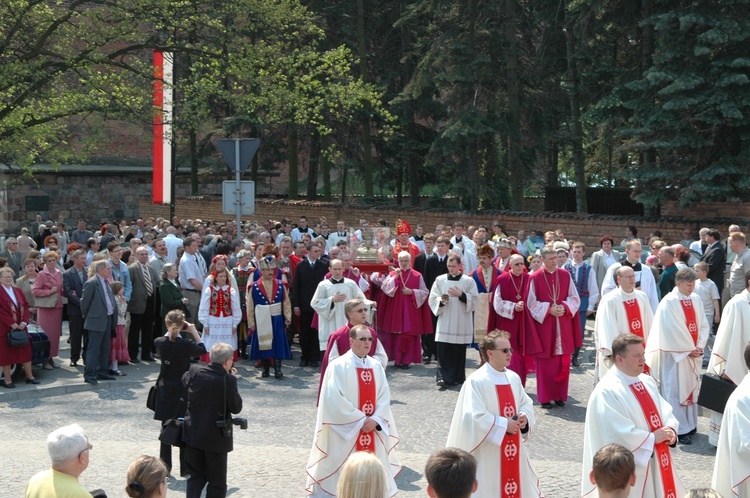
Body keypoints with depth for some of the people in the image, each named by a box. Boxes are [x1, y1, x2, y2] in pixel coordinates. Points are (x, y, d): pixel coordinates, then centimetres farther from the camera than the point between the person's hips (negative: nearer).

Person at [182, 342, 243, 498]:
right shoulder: (228, 380, -19)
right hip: (216, 437, -4)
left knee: (196, 475, 18)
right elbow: (236, 408, -10)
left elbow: (184, 380, 19)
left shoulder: (194, 372, -5)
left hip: (193, 434, 4)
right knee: (217, 480, 10)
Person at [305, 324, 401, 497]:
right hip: (345, 432, -5)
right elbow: (335, 400, -17)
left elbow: (384, 396, 5)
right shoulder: (338, 366, -12)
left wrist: (375, 420, -11)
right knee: (344, 476, 0)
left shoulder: (376, 367, 6)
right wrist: (360, 420, -14)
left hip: (373, 430, 5)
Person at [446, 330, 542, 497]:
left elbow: (526, 403, 15)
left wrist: (524, 416, -7)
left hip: (513, 448, 7)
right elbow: (475, 417, -22)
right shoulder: (476, 381, -17)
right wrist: (504, 424, -19)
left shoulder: (514, 378, 5)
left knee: (516, 484, 16)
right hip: (487, 452, -7)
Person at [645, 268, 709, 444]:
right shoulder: (669, 302, -15)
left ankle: (690, 425, 23)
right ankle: (680, 430, 3)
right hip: (675, 354, -7)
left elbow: (703, 325, 8)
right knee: (675, 390, -3)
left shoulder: (696, 300, 5)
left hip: (693, 353, 7)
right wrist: (689, 350, -14)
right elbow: (673, 330, -17)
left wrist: (700, 346, -5)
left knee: (691, 388, 13)